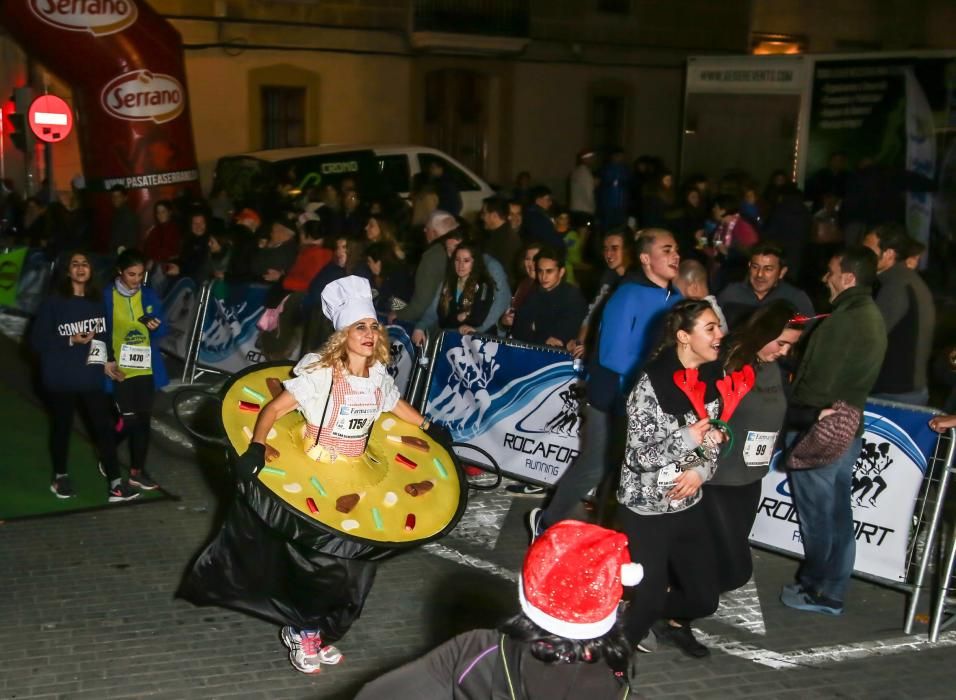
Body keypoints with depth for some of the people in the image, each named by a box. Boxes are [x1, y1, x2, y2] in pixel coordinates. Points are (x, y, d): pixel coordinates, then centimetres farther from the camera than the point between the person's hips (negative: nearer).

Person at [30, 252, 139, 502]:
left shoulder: (98, 301, 7)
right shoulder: (53, 302, -5)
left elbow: (107, 333, 14)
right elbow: (37, 340, -8)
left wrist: (107, 360, -1)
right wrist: (71, 341, -18)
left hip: (92, 376, 2)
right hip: (61, 378, -2)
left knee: (104, 426, -5)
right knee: (62, 427, 12)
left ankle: (115, 484, -4)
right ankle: (60, 477, 31)